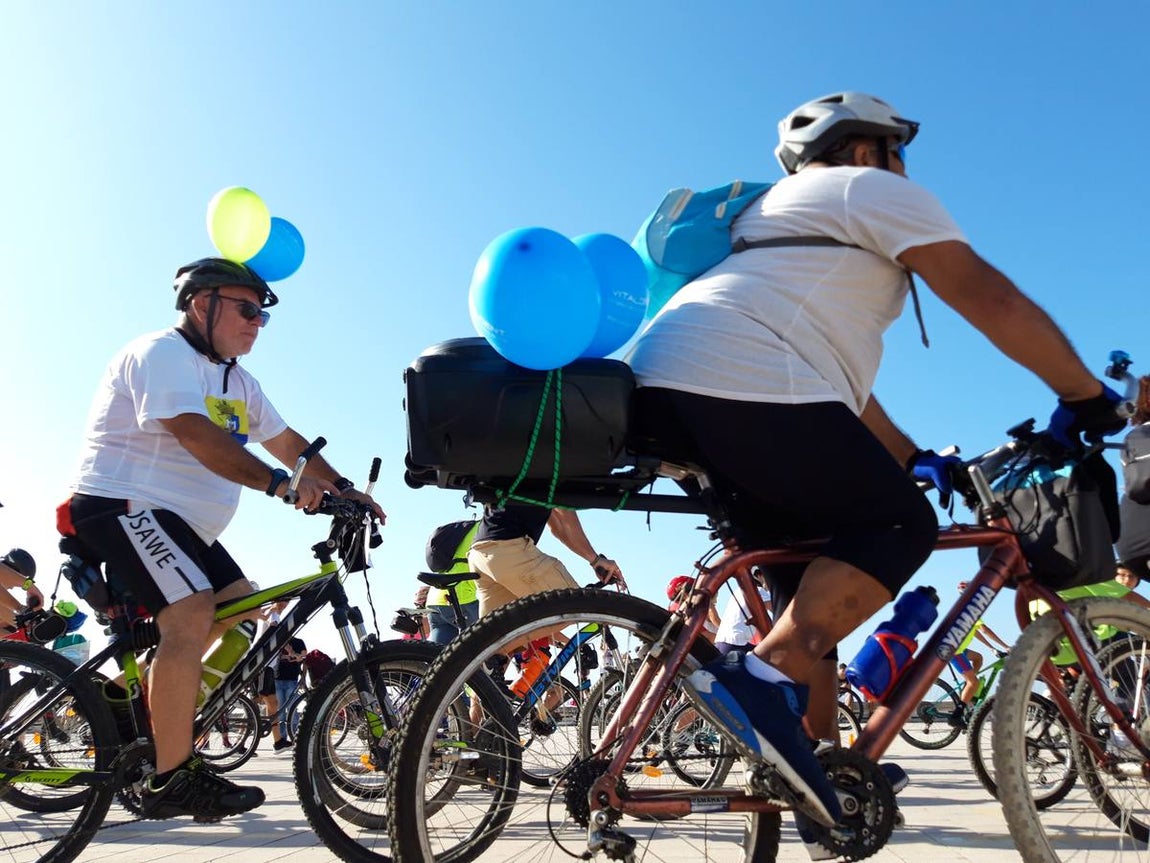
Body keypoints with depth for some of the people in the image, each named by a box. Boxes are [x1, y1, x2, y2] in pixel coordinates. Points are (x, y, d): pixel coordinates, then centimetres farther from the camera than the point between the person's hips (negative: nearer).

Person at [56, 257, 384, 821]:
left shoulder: (237, 382, 14)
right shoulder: (163, 354, -15)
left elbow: (287, 442, 9)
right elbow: (195, 434, -30)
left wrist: (343, 490, -4)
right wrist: (279, 483, -39)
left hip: (180, 523, 10)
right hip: (122, 507, -10)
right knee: (191, 614, -25)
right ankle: (172, 781, -21)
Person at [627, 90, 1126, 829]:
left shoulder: (786, 214, 37)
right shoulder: (872, 191, 10)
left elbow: (836, 376, 33)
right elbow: (990, 297, 1)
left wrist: (914, 459, 29)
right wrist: (1087, 397, 10)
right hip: (743, 388, -10)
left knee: (812, 572, 15)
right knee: (901, 524, -2)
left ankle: (812, 759, 17)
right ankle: (766, 680, -16)